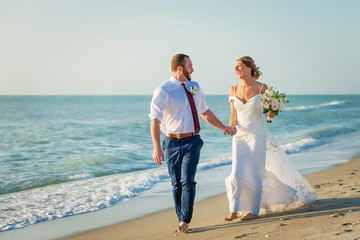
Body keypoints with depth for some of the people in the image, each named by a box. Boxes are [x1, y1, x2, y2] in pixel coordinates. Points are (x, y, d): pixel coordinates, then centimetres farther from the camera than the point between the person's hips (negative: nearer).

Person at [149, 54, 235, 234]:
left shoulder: (195, 87, 10)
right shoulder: (163, 90, -8)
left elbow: (205, 112, 23)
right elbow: (155, 120, -15)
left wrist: (223, 127, 22)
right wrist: (157, 147, -25)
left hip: (192, 141, 2)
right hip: (172, 142, -2)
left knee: (188, 181, -10)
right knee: (176, 184, 7)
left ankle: (184, 222, -4)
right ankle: (182, 220, 20)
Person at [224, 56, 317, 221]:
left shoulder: (262, 88, -4)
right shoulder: (233, 90, 4)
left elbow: (270, 113, 5)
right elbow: (234, 115, 11)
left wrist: (271, 113, -18)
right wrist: (230, 127, -7)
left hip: (257, 135, -3)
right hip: (240, 137, 3)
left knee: (256, 173, 0)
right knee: (237, 173, -4)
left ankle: (254, 210, 13)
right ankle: (233, 210, 8)